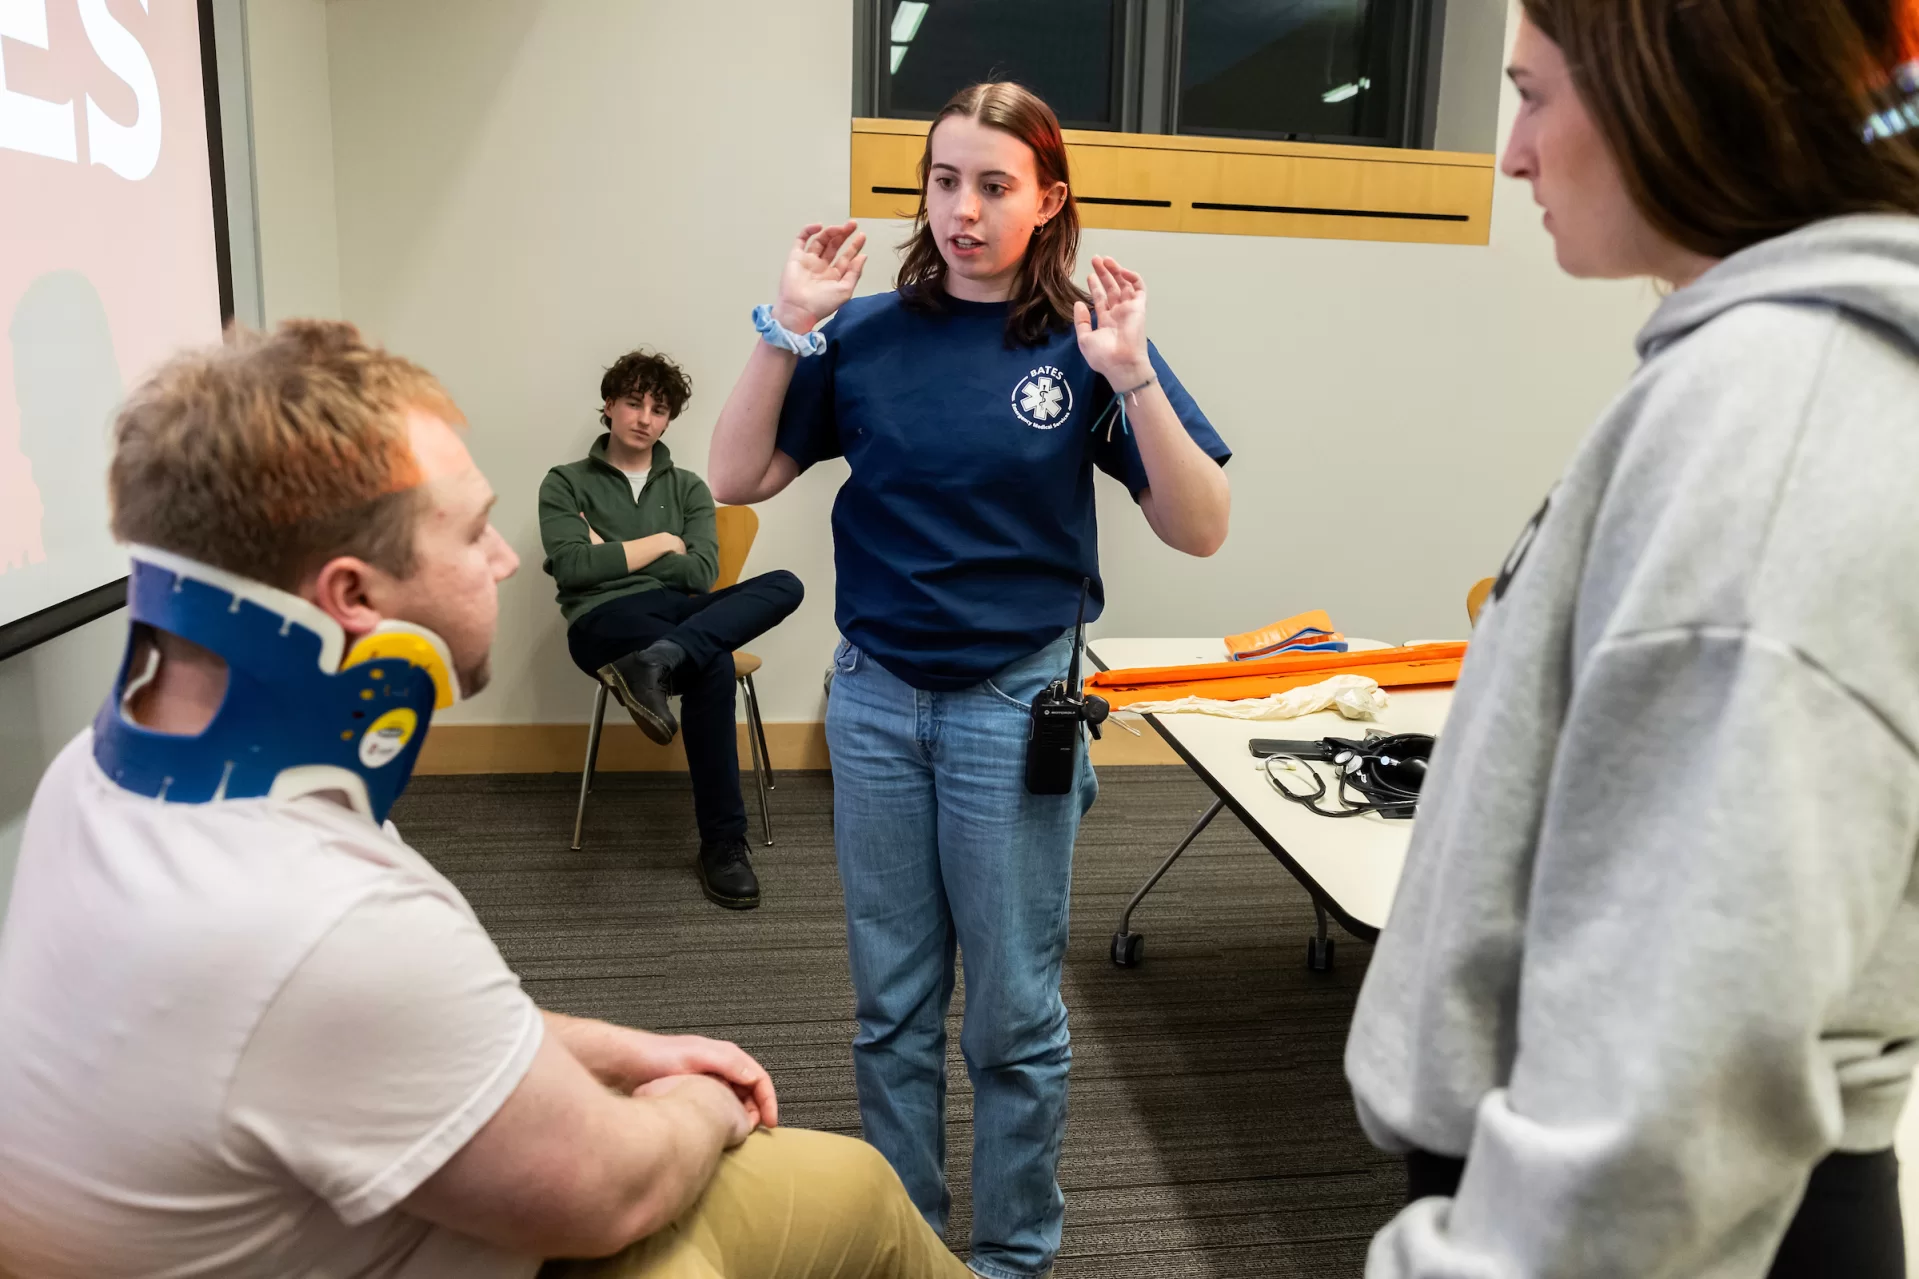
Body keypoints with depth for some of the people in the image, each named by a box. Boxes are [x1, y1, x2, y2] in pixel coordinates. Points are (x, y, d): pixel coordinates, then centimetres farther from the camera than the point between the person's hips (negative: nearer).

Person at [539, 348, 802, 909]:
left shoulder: (688, 488, 20)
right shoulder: (565, 483, 12)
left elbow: (701, 572, 3)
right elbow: (571, 567, -7)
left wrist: (610, 554, -1)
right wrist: (659, 544, 0)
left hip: (678, 609, 4)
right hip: (604, 617, -4)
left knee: (784, 585, -27)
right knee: (712, 666, -37)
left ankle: (653, 663, -45)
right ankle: (722, 844, -32)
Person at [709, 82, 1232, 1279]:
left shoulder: (1086, 338, -6)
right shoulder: (868, 332, -1)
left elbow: (1201, 529, -9)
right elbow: (737, 481, -2)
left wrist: (1130, 375, -22)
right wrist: (788, 328, -12)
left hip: (1014, 701, -2)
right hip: (875, 697, 2)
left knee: (1013, 1011, 10)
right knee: (893, 1003, 15)